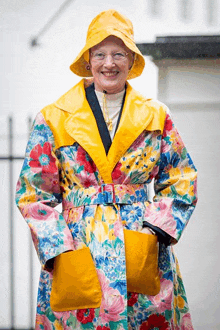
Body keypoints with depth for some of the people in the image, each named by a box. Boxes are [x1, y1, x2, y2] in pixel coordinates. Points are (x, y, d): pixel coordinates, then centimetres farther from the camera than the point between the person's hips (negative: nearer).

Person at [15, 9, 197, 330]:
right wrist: (60, 248, -8)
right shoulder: (54, 120, 3)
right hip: (77, 249, -1)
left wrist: (156, 228, -4)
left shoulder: (156, 117, 7)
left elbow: (182, 180, 11)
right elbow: (33, 193, 3)